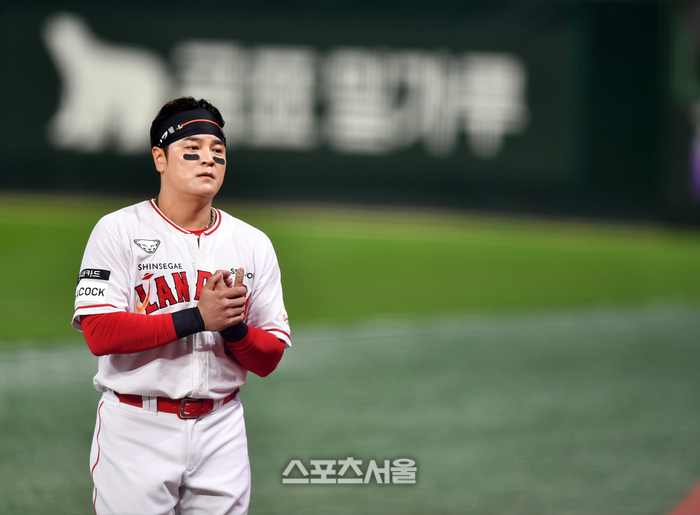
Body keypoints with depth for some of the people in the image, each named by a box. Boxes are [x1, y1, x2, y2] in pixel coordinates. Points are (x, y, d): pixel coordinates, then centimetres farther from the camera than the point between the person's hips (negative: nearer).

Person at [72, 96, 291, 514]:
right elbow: (100, 334, -15)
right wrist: (196, 318, -19)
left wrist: (234, 327, -15)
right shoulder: (119, 230, -3)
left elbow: (269, 359, 6)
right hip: (136, 429, -3)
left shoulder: (253, 244, 9)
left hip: (221, 431, 4)